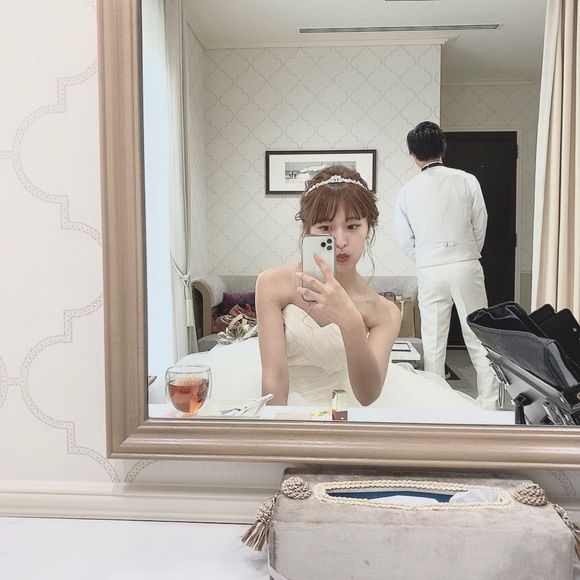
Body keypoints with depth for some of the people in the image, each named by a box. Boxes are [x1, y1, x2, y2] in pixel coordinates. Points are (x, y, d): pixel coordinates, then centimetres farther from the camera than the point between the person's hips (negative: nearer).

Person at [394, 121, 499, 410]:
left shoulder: (407, 191, 0)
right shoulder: (467, 180, -2)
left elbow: (404, 239, 4)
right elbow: (480, 225, 4)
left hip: (430, 272, 1)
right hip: (466, 266, 0)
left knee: (433, 343, 8)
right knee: (478, 337, 8)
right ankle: (489, 403, 10)